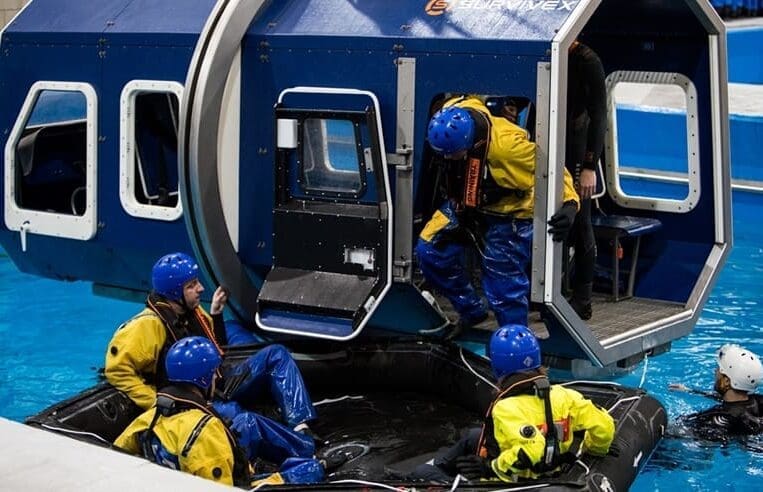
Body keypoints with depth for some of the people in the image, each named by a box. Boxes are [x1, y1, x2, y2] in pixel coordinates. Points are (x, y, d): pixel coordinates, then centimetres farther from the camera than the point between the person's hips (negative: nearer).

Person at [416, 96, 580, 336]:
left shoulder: (507, 145, -38)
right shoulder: (452, 119, -21)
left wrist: (569, 203, -41)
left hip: (508, 215, -6)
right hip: (466, 205, 7)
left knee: (503, 288, -4)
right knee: (429, 250, 2)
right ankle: (470, 310, 21)